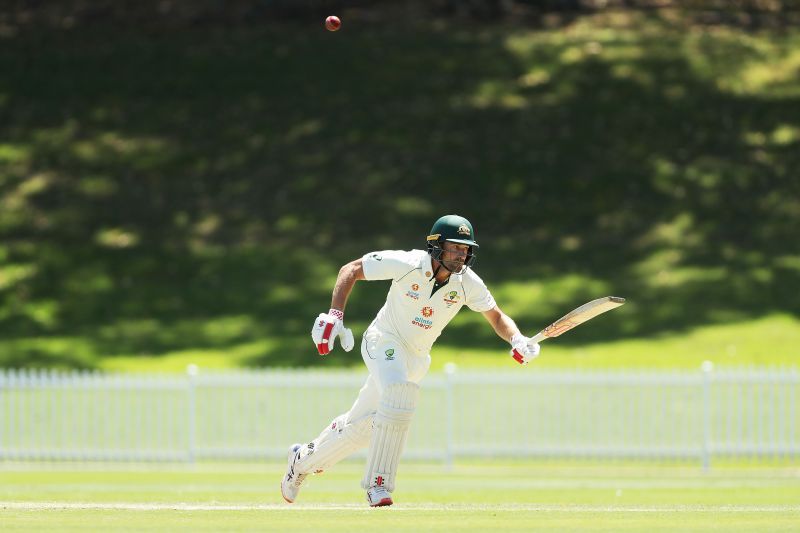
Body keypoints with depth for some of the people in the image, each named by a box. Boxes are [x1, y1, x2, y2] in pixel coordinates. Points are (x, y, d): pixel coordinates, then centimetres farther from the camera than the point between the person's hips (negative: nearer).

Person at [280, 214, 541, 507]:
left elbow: (497, 317, 0)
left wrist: (517, 339, -21)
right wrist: (334, 315, -25)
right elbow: (350, 270, -14)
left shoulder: (468, 283, -13)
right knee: (399, 392, -35)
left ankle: (304, 459, 39)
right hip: (384, 341, -5)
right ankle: (378, 483, -29)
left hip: (416, 357, 5)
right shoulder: (409, 264, -24)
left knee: (363, 425, 12)